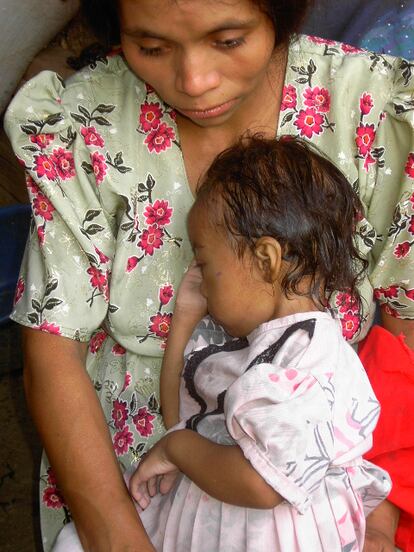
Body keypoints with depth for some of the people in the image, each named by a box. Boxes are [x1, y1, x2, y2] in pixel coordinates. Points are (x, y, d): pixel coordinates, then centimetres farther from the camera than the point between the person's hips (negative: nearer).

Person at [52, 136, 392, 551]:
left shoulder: (313, 362, -19)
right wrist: (184, 319, 14)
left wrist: (176, 447, -11)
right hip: (189, 517, 8)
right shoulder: (253, 340, 10)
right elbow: (181, 414, 21)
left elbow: (260, 485, -26)